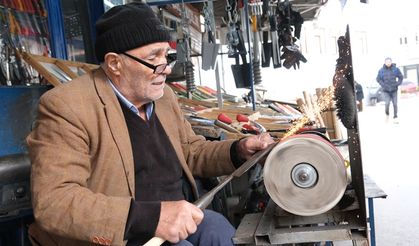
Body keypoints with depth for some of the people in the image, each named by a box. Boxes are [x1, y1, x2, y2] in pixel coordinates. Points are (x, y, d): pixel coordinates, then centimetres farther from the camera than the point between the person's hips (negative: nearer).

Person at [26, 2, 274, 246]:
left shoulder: (164, 96, 6)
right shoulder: (67, 106, -17)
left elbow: (191, 151, 17)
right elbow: (52, 201, -26)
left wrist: (239, 151, -3)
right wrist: (149, 216, -35)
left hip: (176, 217, 7)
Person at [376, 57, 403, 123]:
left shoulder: (396, 69, -1)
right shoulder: (381, 70, -3)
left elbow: (400, 77, 8)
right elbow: (378, 79, 4)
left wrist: (397, 84, -3)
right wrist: (383, 85, -6)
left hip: (394, 90, 1)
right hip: (386, 91, -1)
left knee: (395, 104, 0)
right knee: (387, 103, -14)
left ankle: (395, 117, 12)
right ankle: (387, 114, 13)